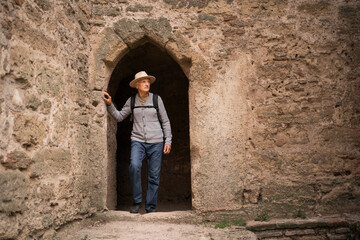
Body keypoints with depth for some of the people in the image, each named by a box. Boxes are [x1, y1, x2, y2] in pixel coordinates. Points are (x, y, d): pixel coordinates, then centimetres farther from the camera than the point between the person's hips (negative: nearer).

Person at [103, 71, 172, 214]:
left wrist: (168, 141, 2)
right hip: (138, 141, 0)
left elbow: (165, 122, 7)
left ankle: (151, 207, 14)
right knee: (134, 166, -26)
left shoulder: (156, 99, 4)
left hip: (156, 142, 0)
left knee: (154, 176, 0)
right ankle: (136, 201, -10)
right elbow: (119, 117, 12)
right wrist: (110, 105, -1)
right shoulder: (131, 101, 8)